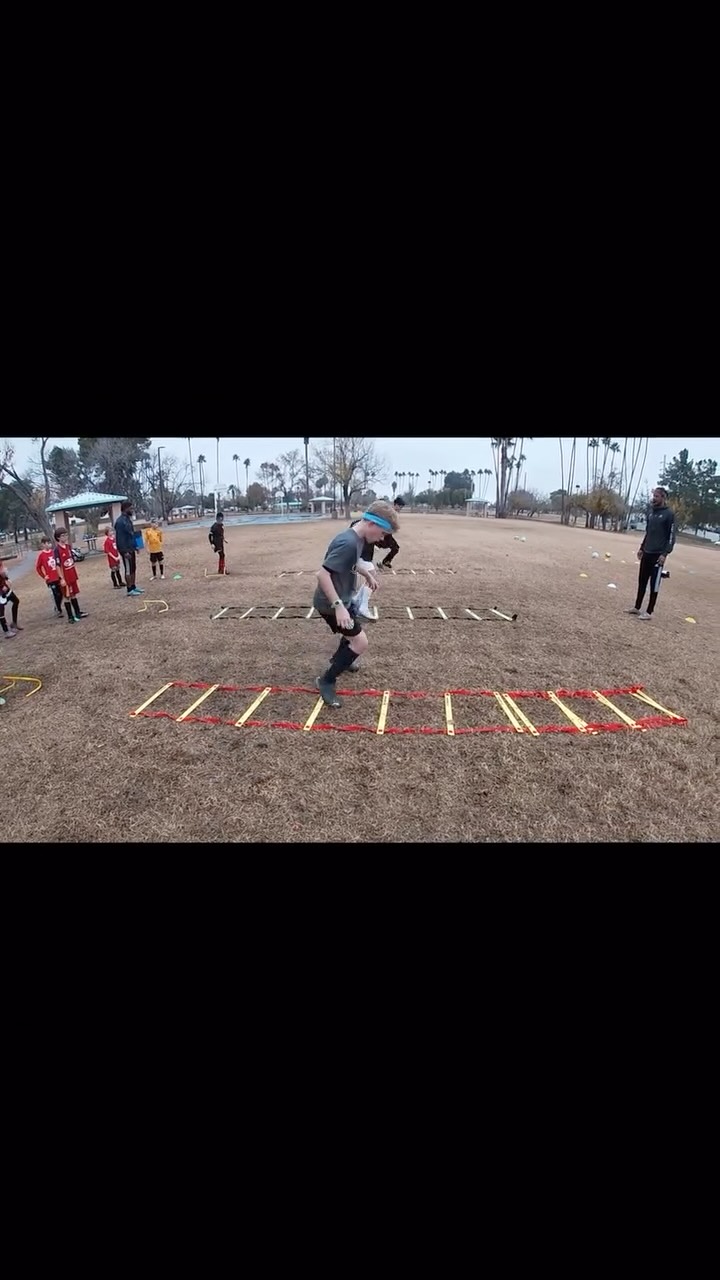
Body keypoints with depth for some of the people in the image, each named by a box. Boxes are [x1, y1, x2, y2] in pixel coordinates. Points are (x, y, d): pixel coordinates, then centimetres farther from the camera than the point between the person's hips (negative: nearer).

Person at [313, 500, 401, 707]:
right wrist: (338, 606, -38)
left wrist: (368, 575, 32)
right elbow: (322, 573, -34)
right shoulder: (348, 543, -30)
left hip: (343, 598, 10)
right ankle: (327, 681, 1)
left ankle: (338, 659, 57)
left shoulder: (358, 538, 1)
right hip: (331, 603, -10)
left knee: (353, 634, 29)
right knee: (360, 642, -11)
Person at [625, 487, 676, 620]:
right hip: (646, 553, 7)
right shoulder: (651, 511, 10)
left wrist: (665, 553, -17)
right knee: (642, 581, 12)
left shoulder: (668, 514, -10)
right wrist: (642, 548, 17)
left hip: (658, 555, -7)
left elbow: (672, 536, -11)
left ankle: (649, 612, 4)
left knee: (654, 585, -2)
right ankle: (637, 607, 22)